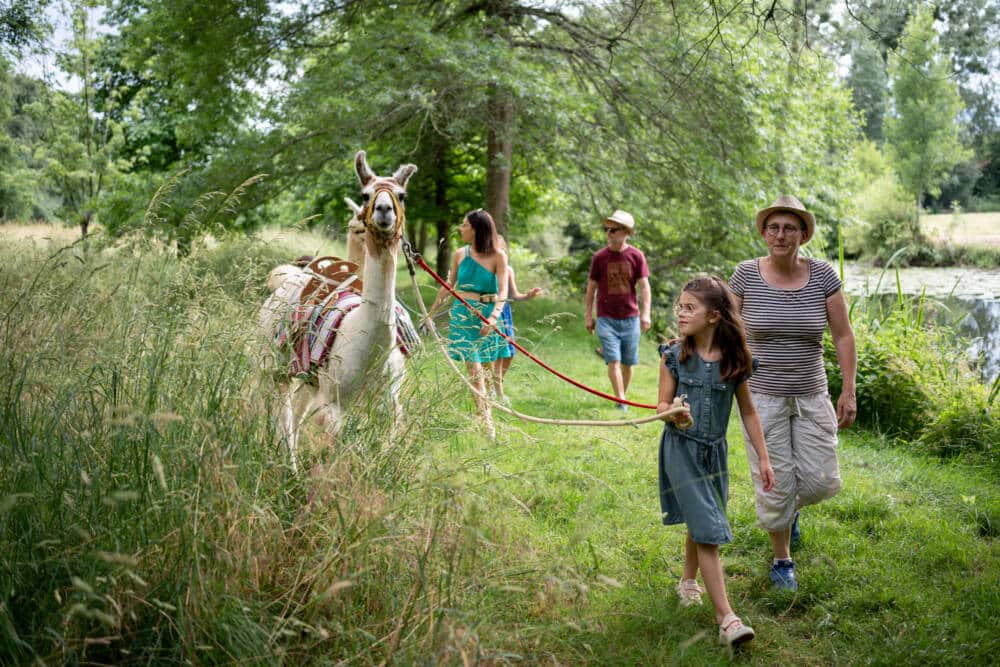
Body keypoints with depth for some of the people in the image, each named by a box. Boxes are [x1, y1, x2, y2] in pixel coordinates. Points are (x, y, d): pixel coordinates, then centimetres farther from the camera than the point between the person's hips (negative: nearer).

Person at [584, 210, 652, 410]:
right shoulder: (599, 257, -1)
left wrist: (645, 313, -11)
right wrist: (588, 316, 4)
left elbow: (644, 286, -2)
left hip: (630, 318, 1)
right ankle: (621, 402, -9)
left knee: (628, 362, 9)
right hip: (606, 318, -1)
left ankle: (623, 396, 27)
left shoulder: (636, 256, -2)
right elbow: (591, 288, 5)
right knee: (613, 361, -10)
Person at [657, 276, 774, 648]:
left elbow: (747, 411, 3)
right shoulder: (674, 356, -9)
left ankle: (688, 581, 46)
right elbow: (662, 404, -5)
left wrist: (763, 458, 5)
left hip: (715, 451, 3)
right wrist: (674, 415, -28)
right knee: (707, 529, -10)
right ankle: (726, 619, -11)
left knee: (700, 525, 17)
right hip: (681, 450, -3)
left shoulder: (733, 361, -5)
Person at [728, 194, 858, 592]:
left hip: (811, 396, 2)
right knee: (775, 484, 3)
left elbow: (843, 336, 0)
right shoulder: (746, 275, -8)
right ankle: (782, 560, 25)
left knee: (822, 482, 3)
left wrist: (848, 391, -3)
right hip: (763, 396, -2)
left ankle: (791, 507, 39)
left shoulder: (823, 276, -5)